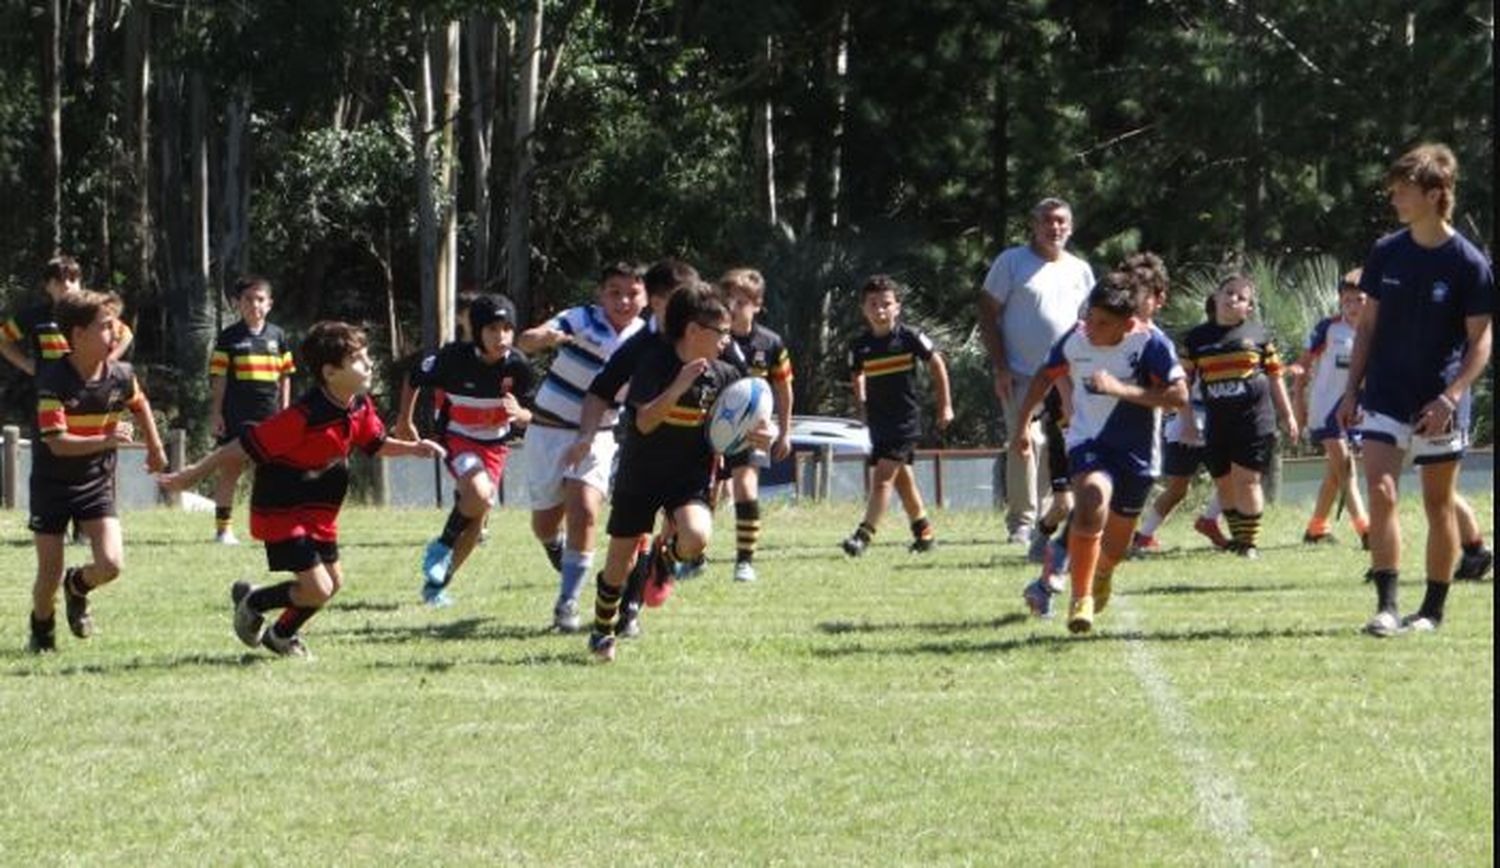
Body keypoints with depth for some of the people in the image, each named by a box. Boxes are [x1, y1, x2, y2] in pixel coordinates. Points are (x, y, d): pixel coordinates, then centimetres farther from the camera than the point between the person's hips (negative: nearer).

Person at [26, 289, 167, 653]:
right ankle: (42, 630, 30)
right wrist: (106, 439, -39)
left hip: (97, 485, 3)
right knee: (50, 574, 0)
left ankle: (77, 587, 22)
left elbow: (140, 405, 17)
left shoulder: (121, 376, -8)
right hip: (52, 485, -3)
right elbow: (57, 443, -28)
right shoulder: (53, 380, -22)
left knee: (110, 564, -13)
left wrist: (155, 448, 28)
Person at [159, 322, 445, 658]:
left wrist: (413, 448, 0)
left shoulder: (360, 407, -5)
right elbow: (246, 447, -24)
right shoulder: (303, 416, -29)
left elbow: (375, 444, 17)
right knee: (318, 590, -12)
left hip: (319, 513, 8)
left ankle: (282, 636, 38)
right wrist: (193, 475, -19)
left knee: (334, 582, 14)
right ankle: (252, 602, 14)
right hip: (281, 512, -8)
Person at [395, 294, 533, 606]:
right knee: (478, 494, -31)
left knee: (477, 518, 5)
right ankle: (442, 546, -4)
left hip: (495, 444, 4)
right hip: (457, 438, -4)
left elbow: (527, 417, -7)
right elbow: (415, 377, -4)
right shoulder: (454, 358, -23)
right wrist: (405, 421, 3)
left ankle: (437, 584, 22)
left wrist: (519, 413, -30)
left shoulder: (517, 366, -16)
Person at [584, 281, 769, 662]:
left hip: (690, 475, 2)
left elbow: (743, 429, 4)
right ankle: (602, 631, 31)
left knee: (696, 539, -27)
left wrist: (759, 438, -20)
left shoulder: (724, 376, -5)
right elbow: (644, 422, -26)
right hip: (641, 474, -2)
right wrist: (678, 388, -40)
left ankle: (664, 555, 11)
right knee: (620, 561, 5)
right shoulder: (655, 363, -16)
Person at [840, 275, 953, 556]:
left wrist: (945, 405, 5)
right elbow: (857, 375, 17)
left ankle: (864, 534, -18)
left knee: (883, 477, -14)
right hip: (879, 421, 5)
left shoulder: (909, 337, -10)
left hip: (906, 418, -5)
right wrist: (862, 404, 6)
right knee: (902, 478, 15)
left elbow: (936, 364, 1)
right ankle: (923, 530, 30)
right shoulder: (861, 346, -1)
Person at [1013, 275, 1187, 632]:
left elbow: (1179, 395, -25)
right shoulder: (1075, 339, -9)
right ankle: (1081, 599, -24)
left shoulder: (1150, 343, -18)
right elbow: (1045, 376, 11)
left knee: (1114, 546, 12)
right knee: (1092, 500, -32)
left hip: (1136, 454, 0)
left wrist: (1121, 389, -31)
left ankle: (1101, 574, 52)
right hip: (1089, 442, 0)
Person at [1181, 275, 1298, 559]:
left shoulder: (1258, 334, 7)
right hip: (1217, 423, 2)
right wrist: (1186, 418, 2)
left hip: (1254, 420, -2)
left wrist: (1287, 416, 12)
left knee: (1246, 479, -9)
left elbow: (1275, 376, 13)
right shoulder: (1197, 338, 7)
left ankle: (1249, 541, -4)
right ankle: (1237, 535, 23)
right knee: (1224, 483, 8)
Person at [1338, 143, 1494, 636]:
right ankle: (1387, 605, -12)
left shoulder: (1468, 263, -9)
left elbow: (1480, 341, -7)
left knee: (1439, 506, 6)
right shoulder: (1386, 254, 4)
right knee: (1380, 491, -12)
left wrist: (1451, 397, -18)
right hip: (1385, 400, 3)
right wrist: (1352, 391, 6)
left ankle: (1433, 609, 17)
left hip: (1438, 406, -3)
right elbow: (1368, 326, 11)